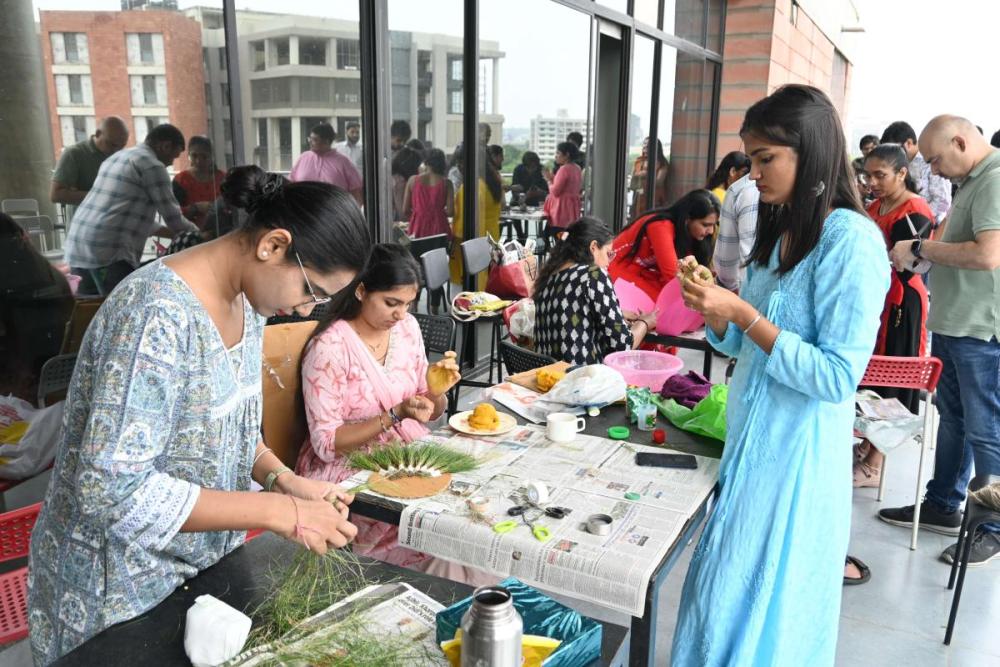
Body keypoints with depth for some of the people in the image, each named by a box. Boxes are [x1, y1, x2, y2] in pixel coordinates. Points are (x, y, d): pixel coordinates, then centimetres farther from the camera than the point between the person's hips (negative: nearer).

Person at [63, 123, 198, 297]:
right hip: (109, 251, -9)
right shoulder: (152, 166, -4)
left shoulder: (117, 157, 24)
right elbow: (173, 217, -1)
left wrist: (173, 233, 29)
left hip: (77, 245, 9)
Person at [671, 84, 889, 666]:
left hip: (795, 456, -8)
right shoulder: (780, 231, 10)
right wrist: (714, 308, -6)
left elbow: (837, 376, -21)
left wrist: (741, 311, -22)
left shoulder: (851, 240, -17)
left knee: (756, 610, 6)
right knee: (727, 600, 18)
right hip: (753, 442, 8)